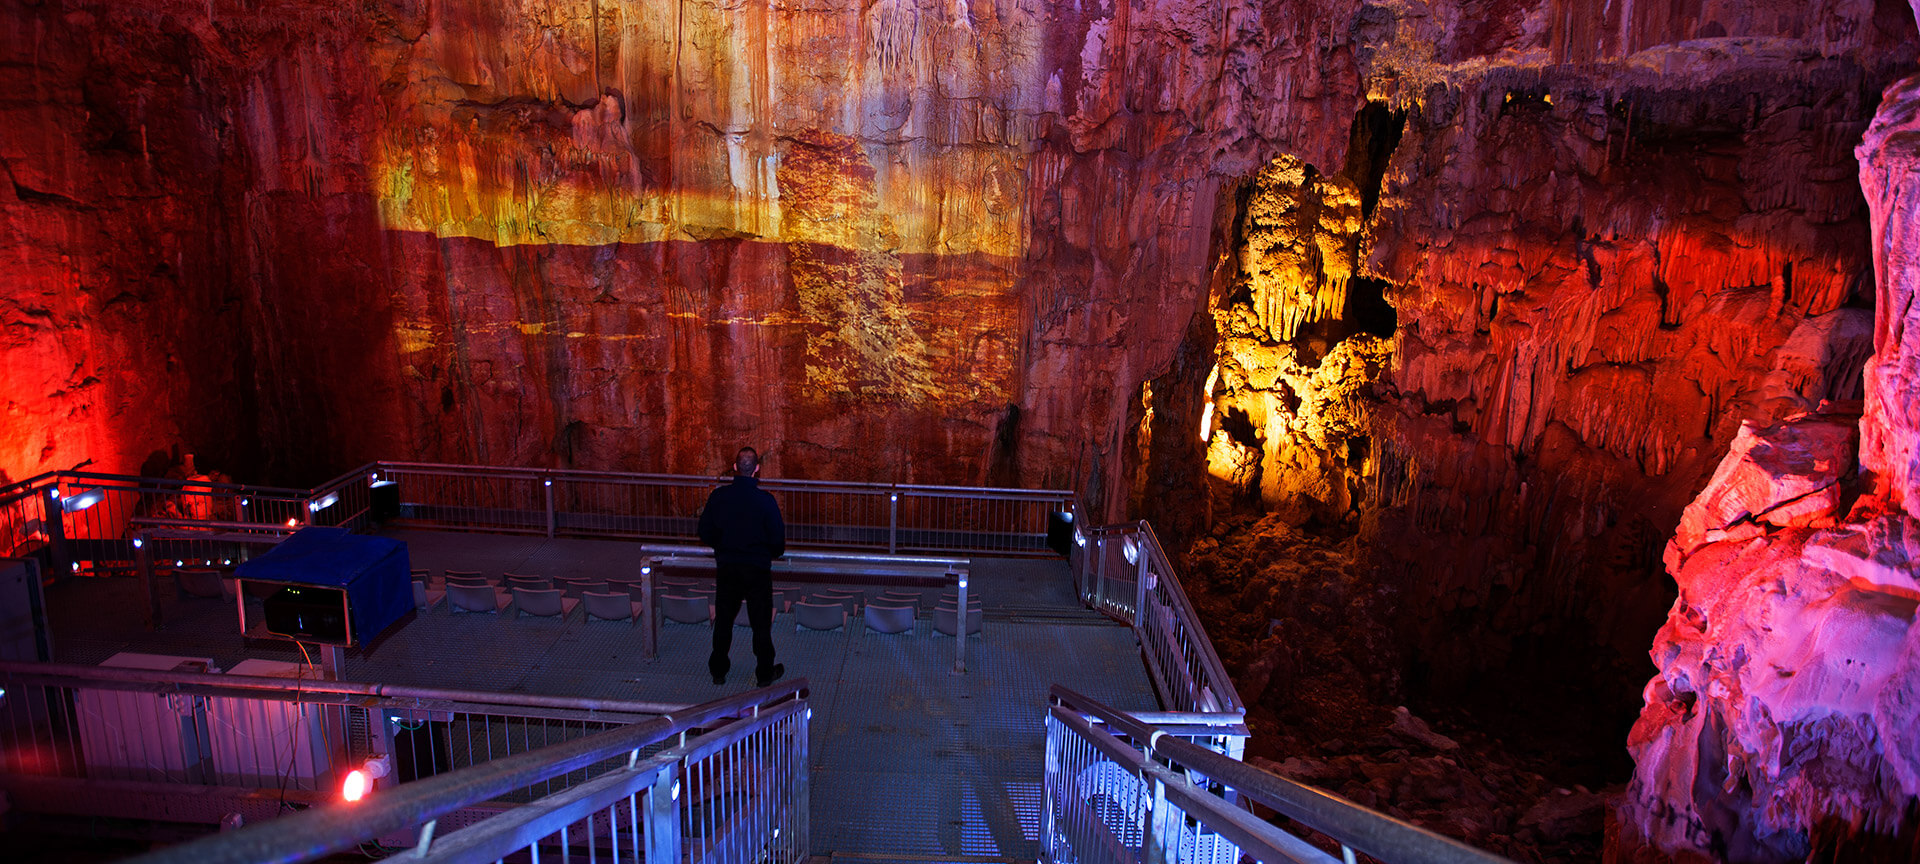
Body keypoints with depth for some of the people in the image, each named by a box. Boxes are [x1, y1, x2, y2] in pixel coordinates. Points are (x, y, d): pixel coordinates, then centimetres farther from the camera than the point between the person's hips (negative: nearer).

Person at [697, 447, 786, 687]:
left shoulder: (718, 496, -8)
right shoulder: (765, 500, -16)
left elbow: (705, 533, 1)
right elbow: (777, 539, -11)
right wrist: (773, 553, 11)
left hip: (726, 568, 2)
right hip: (758, 569, -2)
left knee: (723, 620, 17)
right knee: (761, 622, 10)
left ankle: (718, 670, 28)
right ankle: (765, 673, 20)